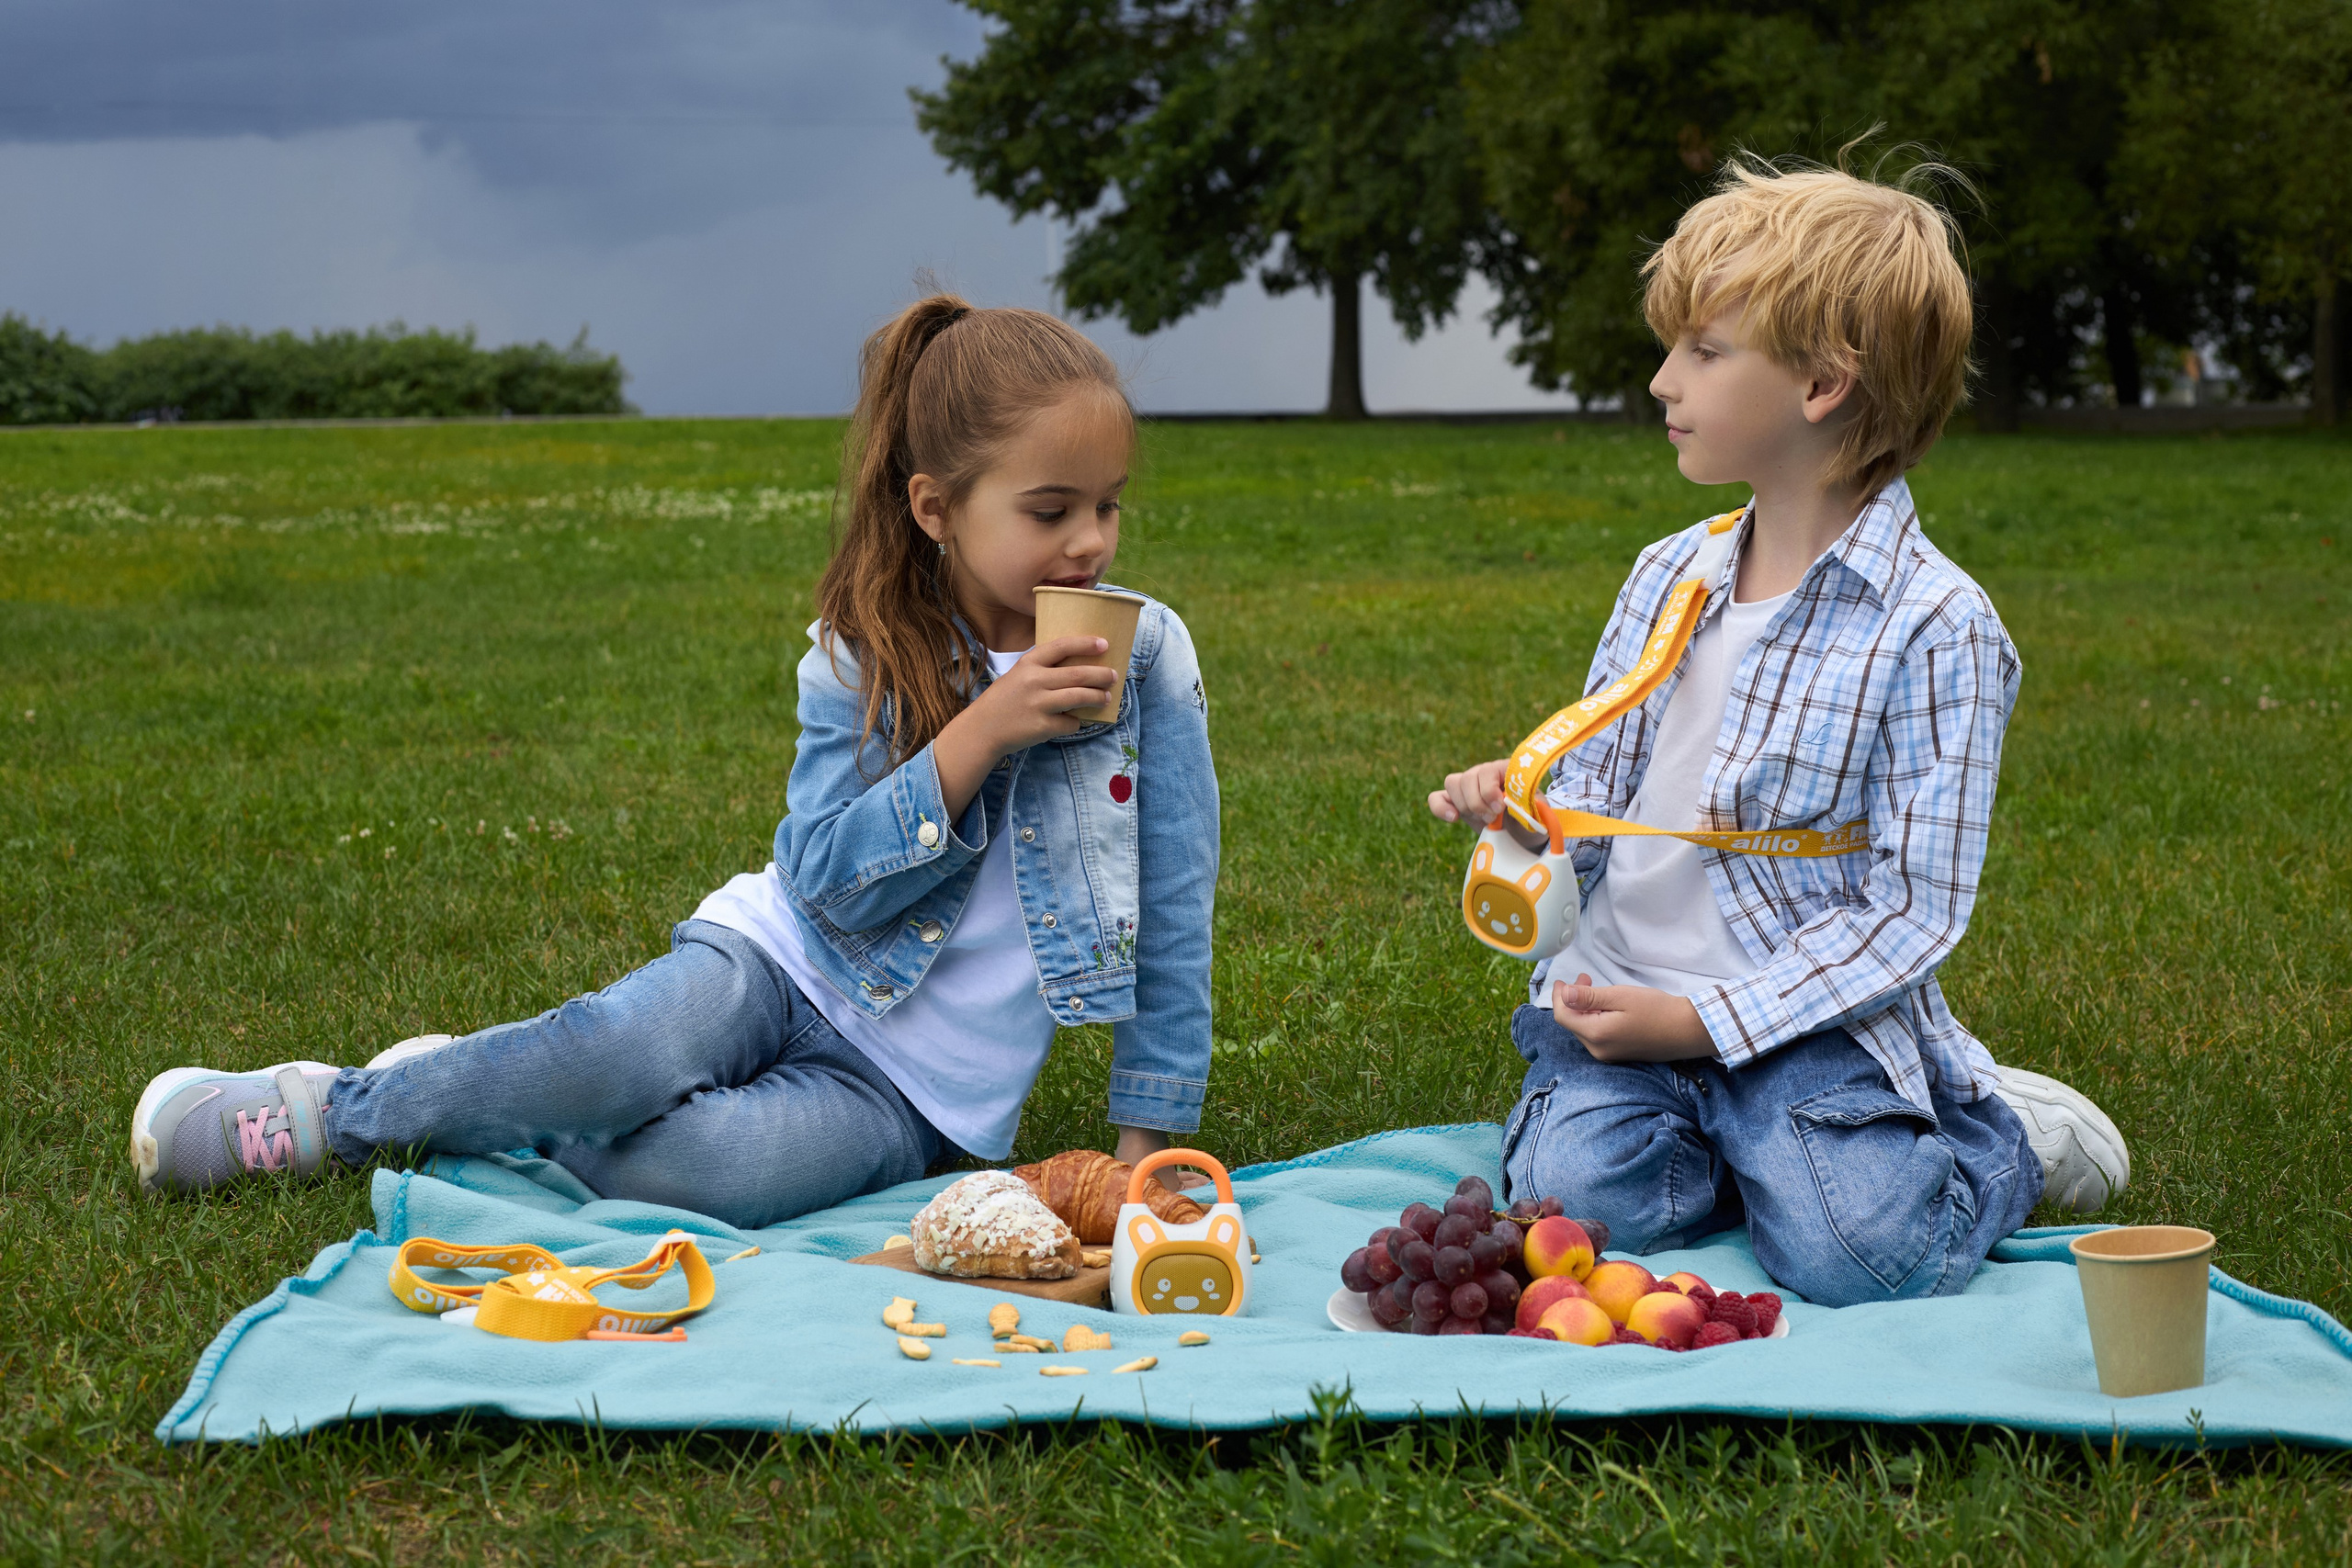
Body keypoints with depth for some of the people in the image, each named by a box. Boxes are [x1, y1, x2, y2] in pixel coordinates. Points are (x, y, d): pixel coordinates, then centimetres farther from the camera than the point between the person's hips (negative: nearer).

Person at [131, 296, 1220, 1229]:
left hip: (919, 1088, -1)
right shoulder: (860, 657, -4)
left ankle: (495, 1122, -4)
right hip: (786, 968, 1)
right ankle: (341, 1105, -10)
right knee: (634, 1042, -34)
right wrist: (979, 734, -25)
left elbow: (1173, 914, -2)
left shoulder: (1145, 656, -6)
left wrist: (1145, 1146, -4)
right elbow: (830, 884, -14)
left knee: (682, 1166, -32)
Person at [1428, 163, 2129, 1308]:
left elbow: (1913, 910, -13)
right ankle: (1736, 1136, 10)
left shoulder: (1934, 626, -11)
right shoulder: (1668, 576, 8)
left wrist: (1700, 1020, -18)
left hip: (1808, 1013, -4)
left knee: (1853, 1250, -25)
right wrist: (1522, 805, -8)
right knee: (1578, 1188, -22)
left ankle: (1999, 1139, 8)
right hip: (1625, 992, 4)